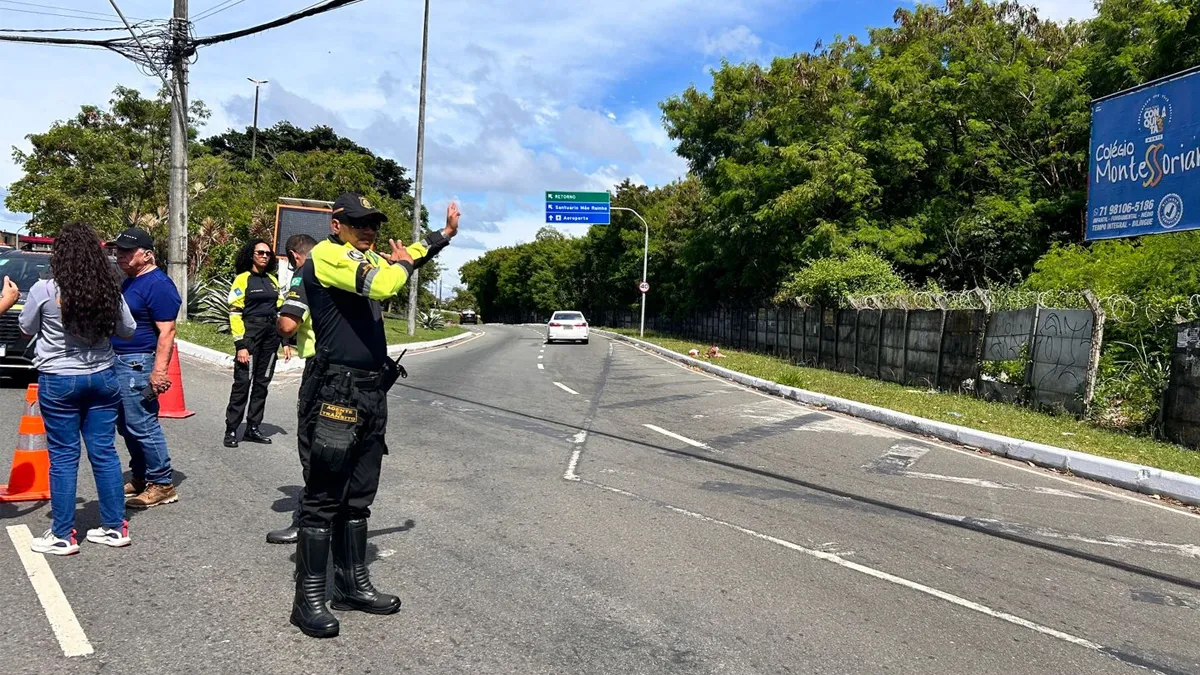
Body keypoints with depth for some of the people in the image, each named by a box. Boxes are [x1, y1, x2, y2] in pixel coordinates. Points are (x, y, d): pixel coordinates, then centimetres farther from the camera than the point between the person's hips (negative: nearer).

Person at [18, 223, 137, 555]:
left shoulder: (45, 290, -12)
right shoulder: (110, 290, -4)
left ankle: (63, 536, 12)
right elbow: (128, 331, 8)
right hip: (102, 378, 3)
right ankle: (115, 527, 17)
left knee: (63, 457, 5)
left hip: (58, 381, -3)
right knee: (104, 452, 10)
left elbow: (27, 329, 4)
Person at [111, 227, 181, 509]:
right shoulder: (130, 281, 16)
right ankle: (140, 478, 25)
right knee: (126, 425, 15)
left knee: (142, 425, -8)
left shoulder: (158, 284, -14)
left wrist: (159, 370, -26)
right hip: (119, 361, 10)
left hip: (138, 364, -10)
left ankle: (163, 485, -1)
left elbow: (167, 331, -20)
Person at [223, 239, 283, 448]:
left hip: (271, 336, 6)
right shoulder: (243, 279, -2)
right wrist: (240, 344, -15)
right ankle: (231, 430, 0)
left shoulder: (272, 280, 15)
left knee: (262, 383, 7)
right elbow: (235, 313, -8)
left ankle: (252, 428, 15)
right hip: (250, 334, -6)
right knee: (243, 382, -7)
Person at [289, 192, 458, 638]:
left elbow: (407, 256, 37)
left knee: (358, 497, 15)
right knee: (324, 499, -2)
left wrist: (446, 233, 37)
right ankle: (309, 598, 6)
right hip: (337, 395, -9)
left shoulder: (368, 259, 17)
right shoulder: (327, 255, -10)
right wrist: (402, 263, -4)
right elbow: (383, 284, -24)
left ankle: (353, 585, 25)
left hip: (372, 393, 9)